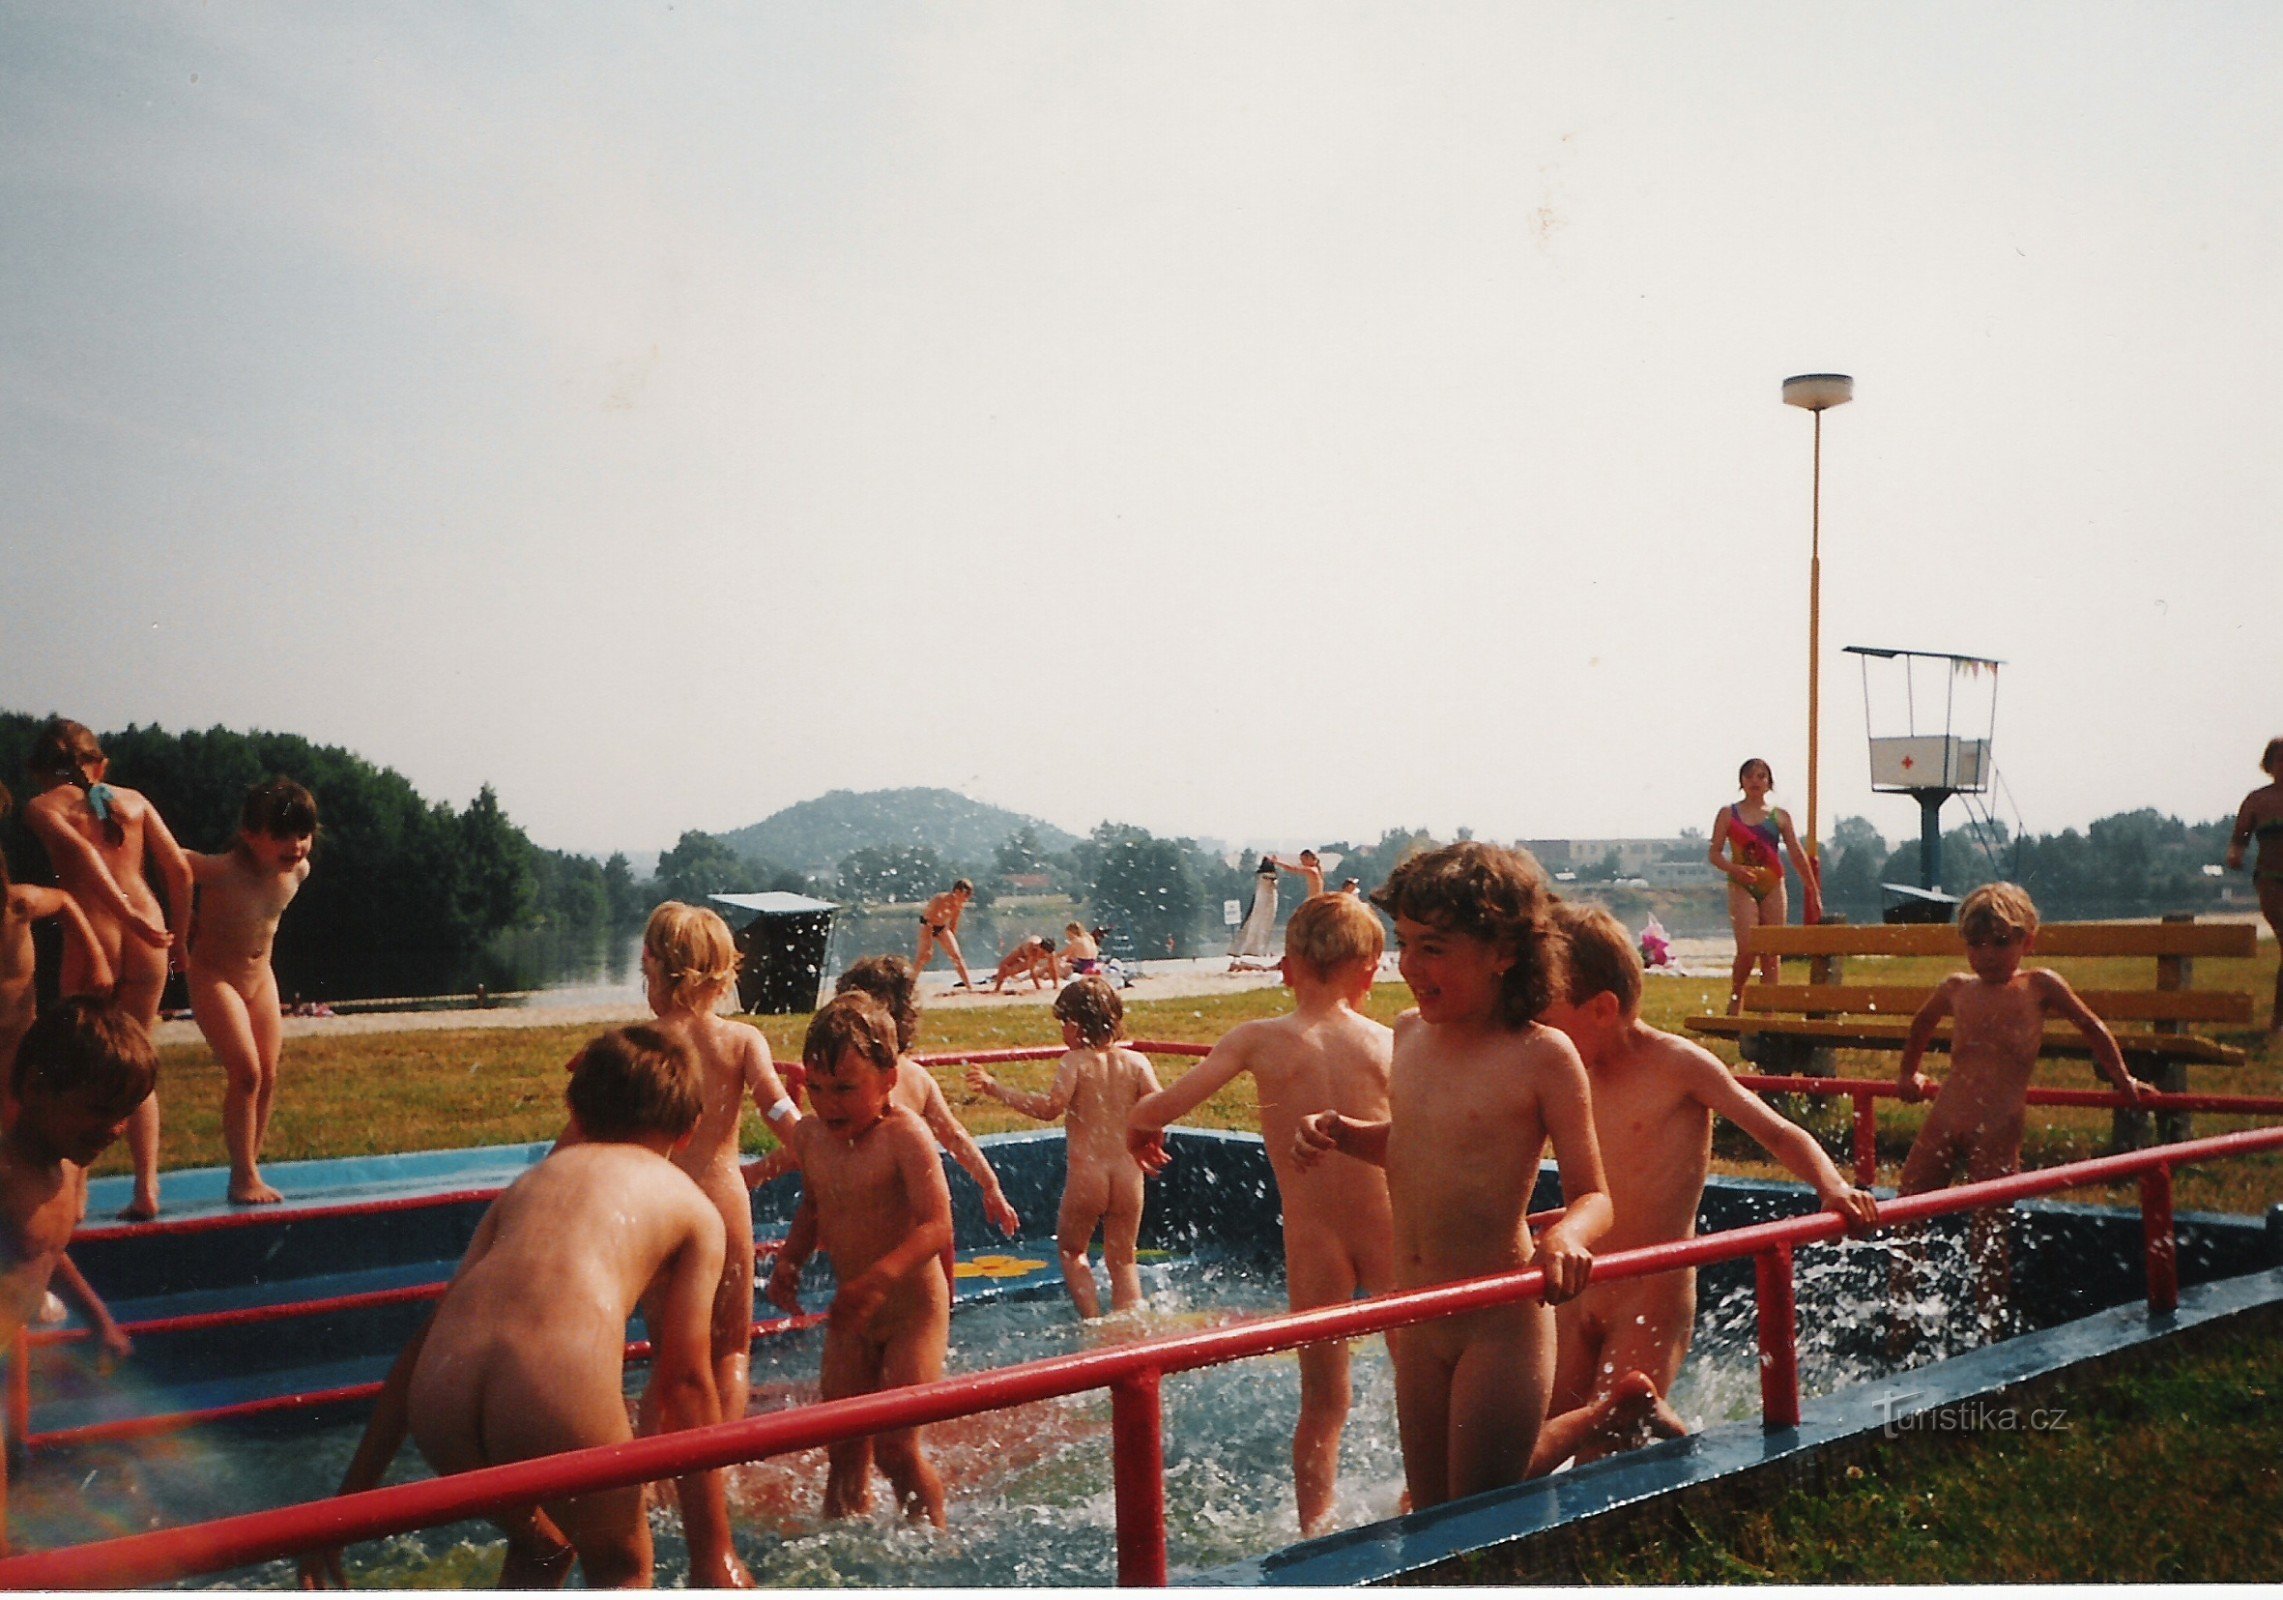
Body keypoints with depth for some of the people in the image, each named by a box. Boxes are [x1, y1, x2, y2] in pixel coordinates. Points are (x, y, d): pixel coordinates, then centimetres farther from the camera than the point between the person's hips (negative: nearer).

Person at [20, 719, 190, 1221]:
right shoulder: (134, 801, 15)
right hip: (147, 935, 3)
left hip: (92, 935, -3)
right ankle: (146, 1189, 8)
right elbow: (179, 868, 6)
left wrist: (126, 913, -17)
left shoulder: (41, 807, 7)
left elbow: (82, 852, -12)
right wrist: (178, 936, 13)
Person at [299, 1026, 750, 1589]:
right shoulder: (692, 1206, 19)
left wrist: (347, 1502, 30)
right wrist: (713, 1552, 15)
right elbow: (688, 1383, 11)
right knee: (621, 1566, 27)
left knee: (537, 1549, 34)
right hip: (560, 1395, -4)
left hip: (440, 1398, 4)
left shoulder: (533, 1178, 29)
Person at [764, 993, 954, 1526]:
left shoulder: (904, 1136, -20)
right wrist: (788, 1261, 0)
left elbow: (936, 1225, -27)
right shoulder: (809, 1136, 0)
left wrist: (877, 1280, -40)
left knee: (895, 1445, -7)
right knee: (843, 1448, 9)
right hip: (851, 1313, 6)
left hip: (912, 1307, -6)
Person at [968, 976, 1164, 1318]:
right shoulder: (1136, 1061, 3)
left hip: (1086, 1173, -3)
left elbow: (1050, 1107, -21)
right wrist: (1148, 1148, 17)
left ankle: (1093, 1322, 7)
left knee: (1071, 1250, 19)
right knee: (1123, 1259, 16)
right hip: (1128, 1173, 3)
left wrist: (995, 1088, -17)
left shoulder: (1074, 1061, -8)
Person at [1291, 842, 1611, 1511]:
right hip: (1416, 1320, 6)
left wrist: (1567, 1235, -33)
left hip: (1501, 1323, -6)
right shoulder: (1410, 1033, 4)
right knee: (1428, 1513, 17)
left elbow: (1592, 1195, -11)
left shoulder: (1542, 1055, -15)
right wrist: (1343, 1133, 2)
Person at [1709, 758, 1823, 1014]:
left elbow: (1798, 855, 9)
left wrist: (1814, 892, 8)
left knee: (1772, 953, 1)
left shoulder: (1780, 816, 9)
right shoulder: (1728, 814, 4)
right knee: (1746, 949, -16)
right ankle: (1735, 1001, 5)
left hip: (1772, 887, 2)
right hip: (1742, 887, -2)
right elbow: (1714, 853, 1)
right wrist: (1734, 869, -19)